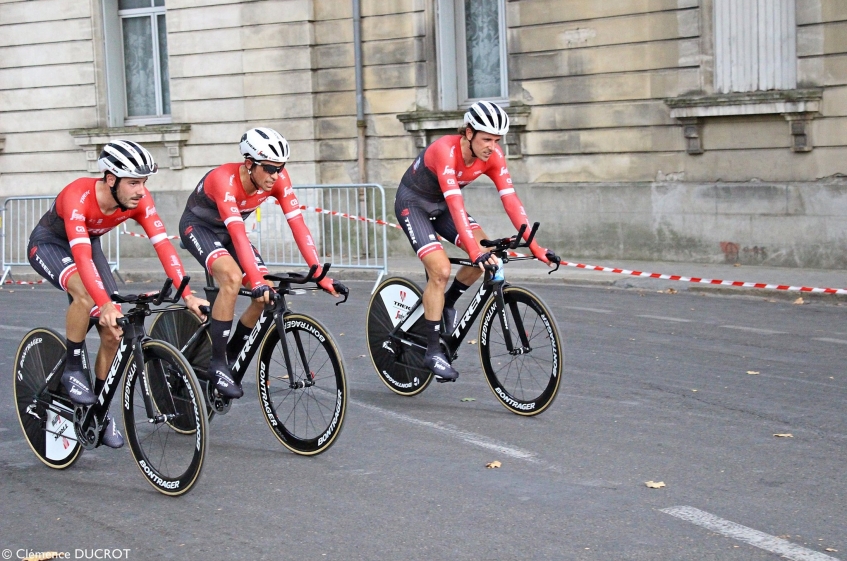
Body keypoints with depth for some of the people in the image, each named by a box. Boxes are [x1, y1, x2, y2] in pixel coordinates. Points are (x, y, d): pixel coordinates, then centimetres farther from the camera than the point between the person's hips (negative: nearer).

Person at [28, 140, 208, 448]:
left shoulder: (140, 200, -23)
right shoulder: (78, 196, -38)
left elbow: (163, 245, -29)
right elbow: (81, 256, -46)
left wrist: (187, 296, -39)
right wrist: (106, 305, -57)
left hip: (88, 243, 5)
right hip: (48, 244, -5)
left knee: (113, 331, -4)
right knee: (86, 295, -36)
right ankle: (73, 370, -14)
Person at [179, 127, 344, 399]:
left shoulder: (278, 179, -21)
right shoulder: (224, 179, -36)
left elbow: (298, 225, -24)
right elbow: (238, 234, -44)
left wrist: (320, 275, -32)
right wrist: (257, 281, -53)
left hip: (227, 231, 6)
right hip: (198, 226, -6)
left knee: (268, 295, -12)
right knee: (232, 277, -33)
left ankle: (231, 355, 10)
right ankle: (217, 364, -23)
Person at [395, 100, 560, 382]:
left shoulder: (493, 157, -17)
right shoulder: (446, 150, -35)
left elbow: (510, 199, -20)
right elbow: (455, 202, -44)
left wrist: (534, 245, -28)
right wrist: (474, 250, -52)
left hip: (441, 205, 6)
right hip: (413, 203, -6)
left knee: (486, 253, -15)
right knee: (440, 270, -21)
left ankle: (446, 304, 11)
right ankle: (432, 351, -10)